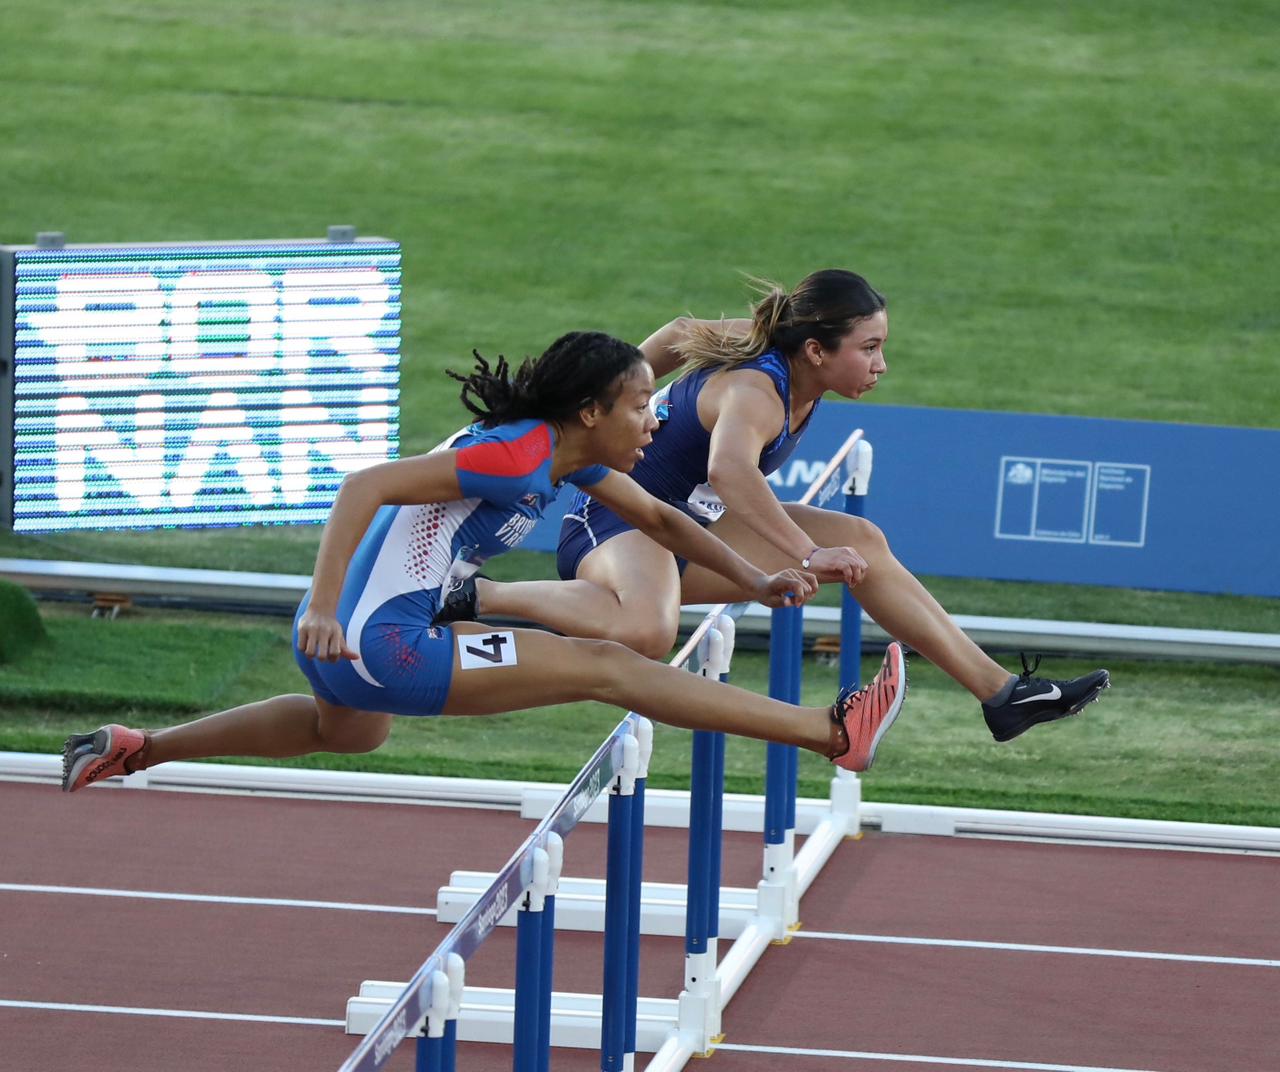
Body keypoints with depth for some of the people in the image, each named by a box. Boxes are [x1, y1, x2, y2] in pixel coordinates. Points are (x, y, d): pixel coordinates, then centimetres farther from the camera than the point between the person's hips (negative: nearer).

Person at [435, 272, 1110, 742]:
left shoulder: (764, 349, 1)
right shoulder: (755, 393, -27)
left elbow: (681, 334, 19)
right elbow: (729, 467, -50)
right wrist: (807, 556, -53)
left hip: (686, 524, 10)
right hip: (615, 520, -10)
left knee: (861, 543, 4)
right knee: (645, 632, -44)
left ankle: (997, 689, 6)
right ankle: (483, 598, -22)